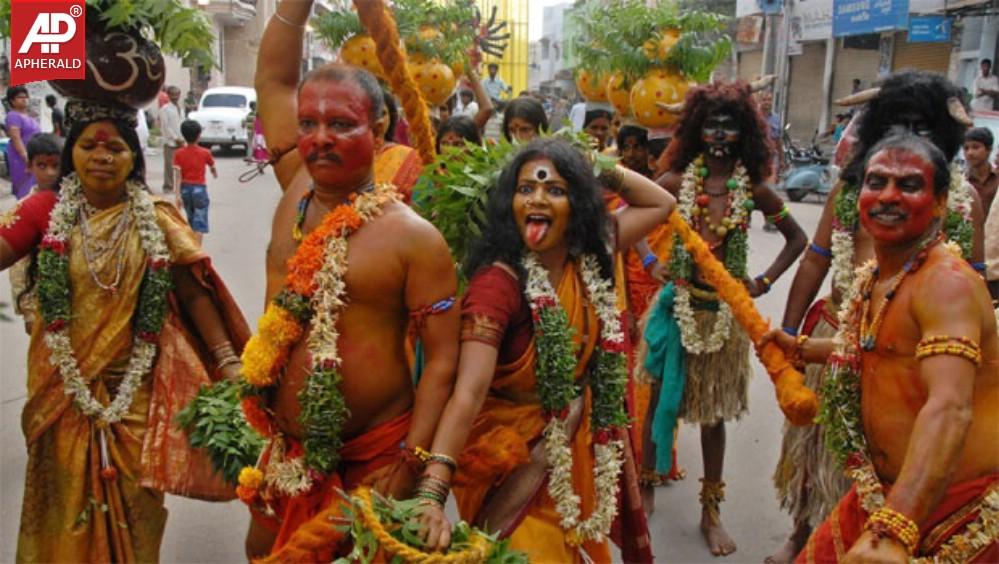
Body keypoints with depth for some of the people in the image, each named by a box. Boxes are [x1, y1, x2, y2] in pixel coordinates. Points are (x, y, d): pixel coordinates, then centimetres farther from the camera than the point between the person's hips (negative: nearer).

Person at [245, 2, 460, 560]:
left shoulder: (414, 237, -15)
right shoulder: (297, 192, 0)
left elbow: (443, 358, -15)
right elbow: (274, 75, 7)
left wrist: (411, 464, -19)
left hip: (372, 458, -6)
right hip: (286, 450, 6)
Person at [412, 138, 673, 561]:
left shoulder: (589, 259, -6)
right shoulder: (498, 282, -25)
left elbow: (661, 204, 7)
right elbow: (467, 393, -35)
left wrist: (604, 169, -7)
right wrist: (432, 494, -45)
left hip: (578, 450, 6)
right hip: (513, 466, -6)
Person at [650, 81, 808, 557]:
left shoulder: (753, 188, -1)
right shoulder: (678, 180, -4)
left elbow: (797, 238, 10)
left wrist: (764, 282, 1)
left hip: (725, 310, 1)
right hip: (679, 304, -1)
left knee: (713, 413, 11)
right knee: (660, 400, 4)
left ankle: (711, 511, 23)